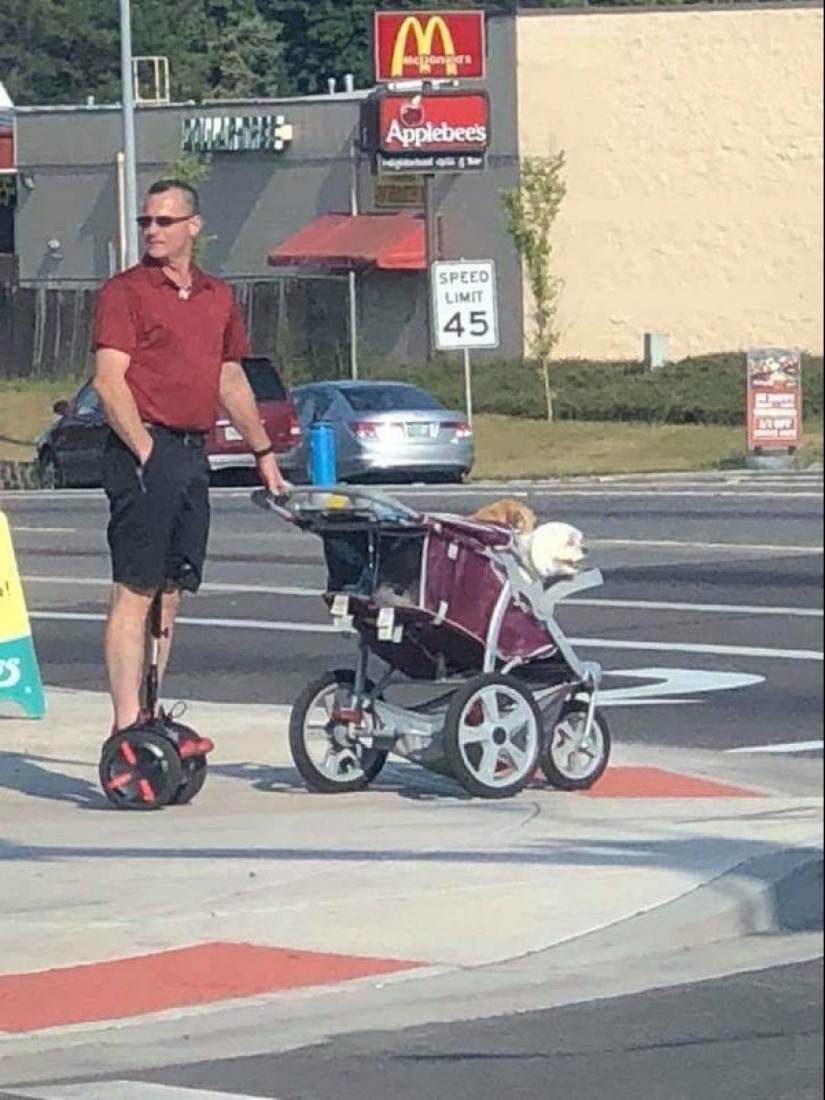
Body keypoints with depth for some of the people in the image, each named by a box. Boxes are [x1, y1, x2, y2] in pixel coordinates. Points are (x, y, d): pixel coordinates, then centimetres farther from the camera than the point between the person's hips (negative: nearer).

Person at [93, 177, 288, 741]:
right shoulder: (125, 292, -4)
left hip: (193, 455, 7)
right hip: (146, 452, -7)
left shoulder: (218, 298, 17)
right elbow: (109, 381, -12)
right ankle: (127, 725, -14)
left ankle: (150, 716, 14)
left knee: (171, 591, 9)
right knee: (135, 590, -10)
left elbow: (231, 382, 26)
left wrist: (264, 451, 24)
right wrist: (146, 451, -19)